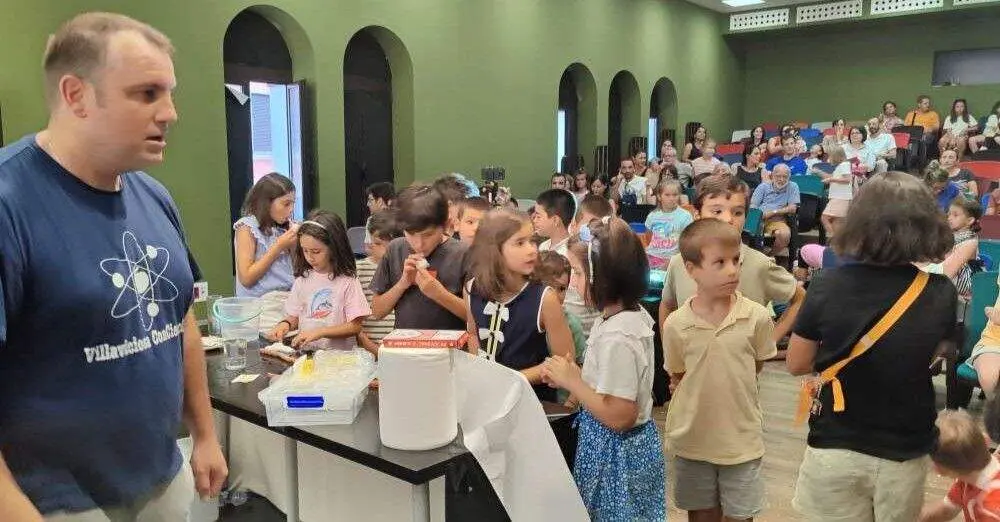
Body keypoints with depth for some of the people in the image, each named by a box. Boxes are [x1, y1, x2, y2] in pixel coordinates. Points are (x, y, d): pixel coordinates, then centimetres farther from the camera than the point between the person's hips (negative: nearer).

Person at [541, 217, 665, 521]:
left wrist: (572, 381, -17)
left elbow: (619, 417, -26)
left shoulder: (616, 336, -27)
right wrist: (571, 380, 0)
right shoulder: (633, 316, 0)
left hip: (615, 452, -8)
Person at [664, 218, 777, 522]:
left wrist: (725, 384, -2)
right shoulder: (676, 324, -13)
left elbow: (757, 365, 3)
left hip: (741, 438, 0)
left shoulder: (757, 317, -13)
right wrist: (699, 390, -7)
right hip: (693, 438, 1)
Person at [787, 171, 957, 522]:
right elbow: (928, 356, 7)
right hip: (904, 453, 2)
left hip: (835, 449, -1)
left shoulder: (828, 285, -16)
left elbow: (796, 364, -5)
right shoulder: (941, 294, -11)